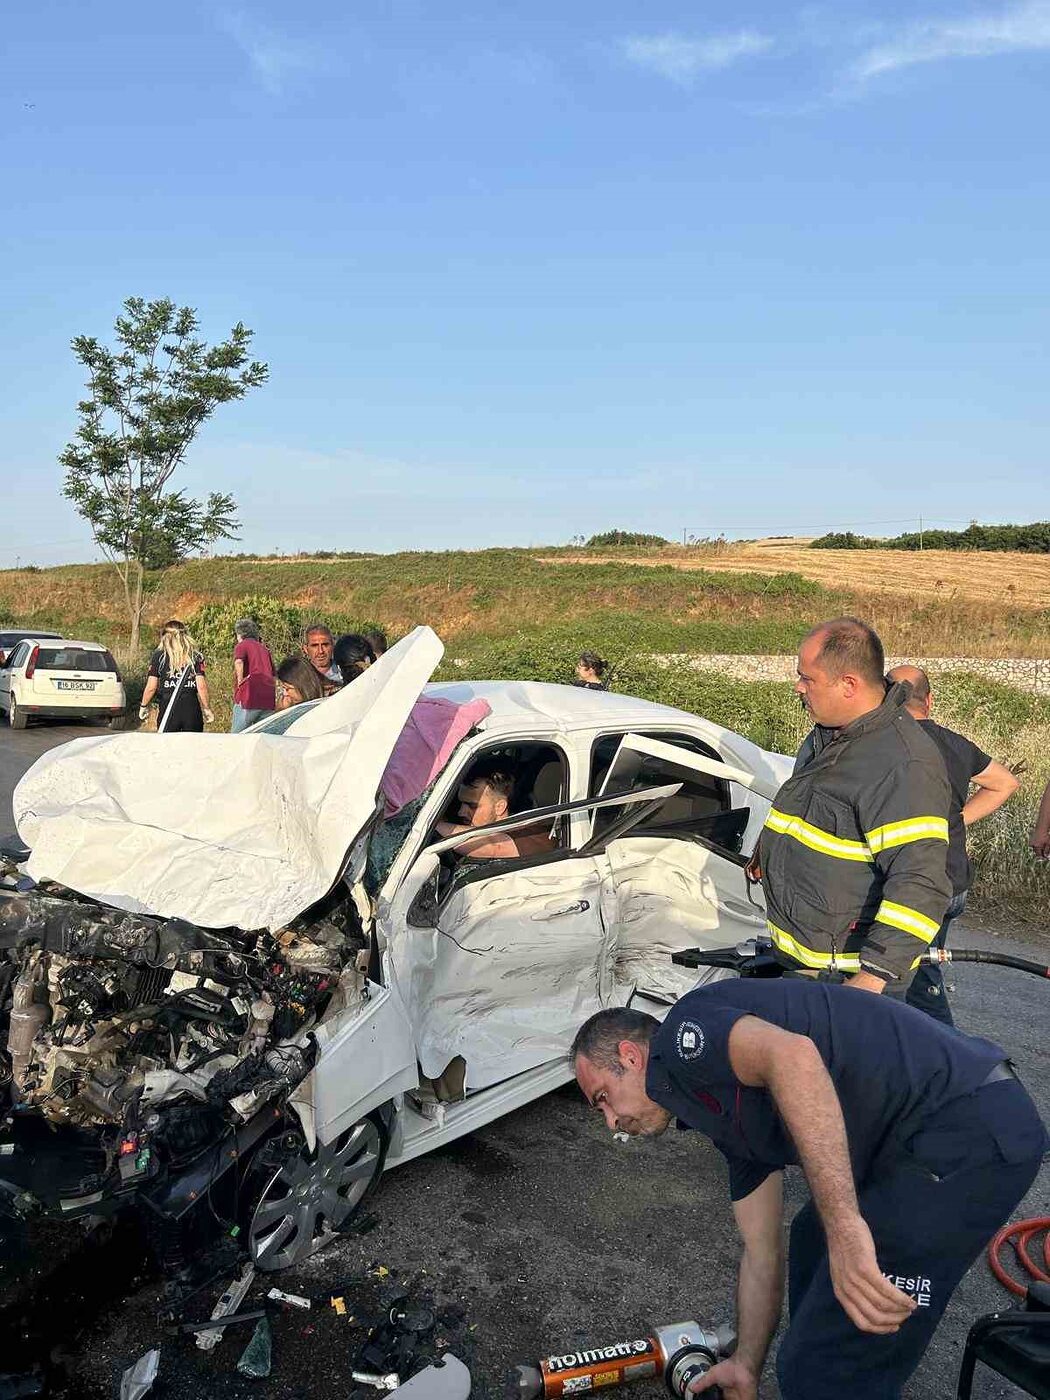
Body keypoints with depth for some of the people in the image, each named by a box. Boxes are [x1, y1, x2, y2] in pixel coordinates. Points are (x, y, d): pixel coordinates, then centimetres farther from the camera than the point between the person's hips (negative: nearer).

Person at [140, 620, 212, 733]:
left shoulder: (159, 656, 2)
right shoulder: (196, 656, 4)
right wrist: (207, 709, 9)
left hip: (167, 710, -1)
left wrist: (144, 706, 15)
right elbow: (201, 686, -2)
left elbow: (151, 687, -1)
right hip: (192, 709, 1)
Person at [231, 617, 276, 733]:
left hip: (248, 698, -6)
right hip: (268, 701, 6)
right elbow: (273, 673, 30)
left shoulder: (242, 645, 3)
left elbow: (239, 663, -18)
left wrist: (240, 682, -7)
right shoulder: (264, 649, 22)